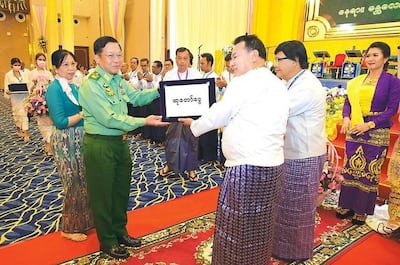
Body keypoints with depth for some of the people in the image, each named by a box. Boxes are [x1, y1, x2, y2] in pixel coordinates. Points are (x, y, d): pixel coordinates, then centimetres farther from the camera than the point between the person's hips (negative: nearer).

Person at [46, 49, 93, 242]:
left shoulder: (73, 87, 9)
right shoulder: (54, 89, -15)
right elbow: (60, 122, -21)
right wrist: (84, 114, -18)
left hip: (80, 139, 8)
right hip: (66, 142, -8)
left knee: (84, 182, 17)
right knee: (74, 185, 4)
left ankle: (83, 221, 34)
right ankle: (69, 228, 23)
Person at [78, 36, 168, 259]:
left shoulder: (118, 79, 5)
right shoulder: (90, 84, -19)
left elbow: (137, 97, 12)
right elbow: (109, 118, -25)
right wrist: (144, 122, -28)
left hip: (120, 142, 8)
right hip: (100, 145, -8)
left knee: (121, 190, 19)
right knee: (102, 194, 8)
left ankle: (120, 231, 39)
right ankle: (107, 241, 27)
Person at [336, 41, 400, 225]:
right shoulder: (357, 81, 10)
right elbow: (348, 101, 8)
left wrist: (370, 124, -19)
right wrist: (346, 118, -11)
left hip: (376, 134, -4)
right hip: (354, 132, 4)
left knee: (369, 172, 4)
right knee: (350, 168, 9)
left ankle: (362, 211, 18)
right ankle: (346, 205, 24)